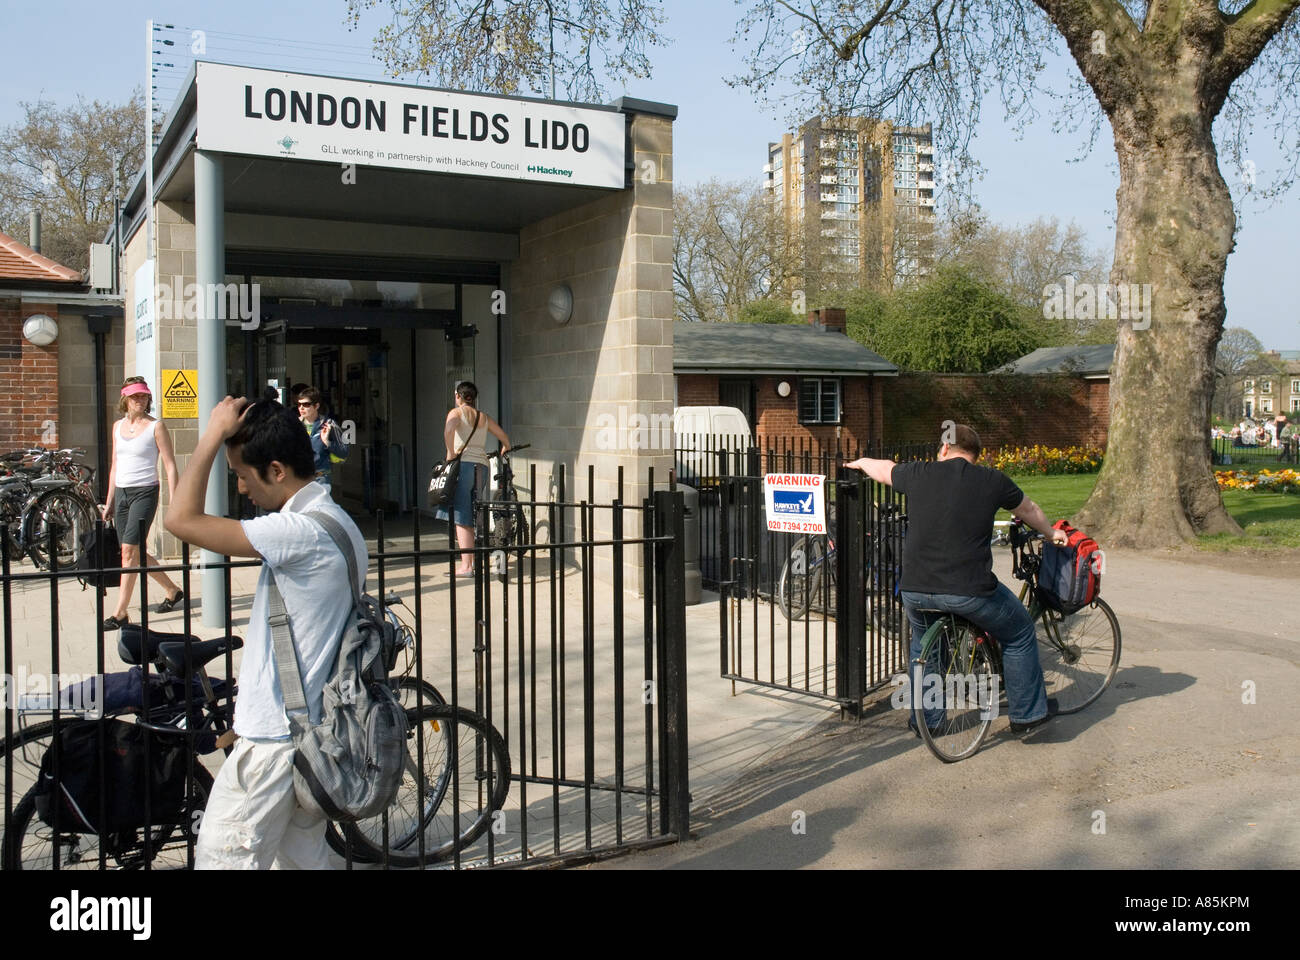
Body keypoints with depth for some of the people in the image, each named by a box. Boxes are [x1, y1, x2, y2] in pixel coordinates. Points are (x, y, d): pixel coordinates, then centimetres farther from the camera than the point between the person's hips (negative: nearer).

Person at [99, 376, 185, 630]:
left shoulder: (156, 427, -4)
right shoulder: (118, 426, 13)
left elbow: (170, 466, -7)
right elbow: (115, 465, 20)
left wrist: (174, 501, -13)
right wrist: (109, 501, 19)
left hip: (145, 492, -7)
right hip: (121, 493, 7)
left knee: (129, 551, -13)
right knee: (138, 553, 11)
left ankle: (121, 614, -10)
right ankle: (173, 591, 29)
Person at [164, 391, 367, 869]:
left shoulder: (301, 530, -23)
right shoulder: (336, 521, 10)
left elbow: (182, 519, -25)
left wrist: (213, 434, -17)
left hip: (274, 740, -10)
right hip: (313, 730, 10)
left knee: (222, 858, 2)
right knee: (305, 857, 17)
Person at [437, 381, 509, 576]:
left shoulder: (456, 412, 3)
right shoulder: (484, 418, 19)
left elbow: (449, 429, -21)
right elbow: (505, 438, 26)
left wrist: (450, 454, -13)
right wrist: (504, 450, 47)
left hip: (463, 464, -6)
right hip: (481, 467, 6)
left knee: (461, 518, -5)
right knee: (469, 518, 15)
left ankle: (466, 565, -9)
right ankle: (472, 560, 16)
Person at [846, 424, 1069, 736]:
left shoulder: (919, 473, 5)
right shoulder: (992, 480, 4)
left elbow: (884, 469, 26)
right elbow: (1029, 510, 22)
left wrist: (862, 462, 49)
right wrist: (1052, 534, 43)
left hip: (915, 590, 3)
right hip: (969, 591, -2)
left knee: (923, 644, 31)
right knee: (1019, 636, 23)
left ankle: (923, 719, 37)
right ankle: (1026, 713, 31)